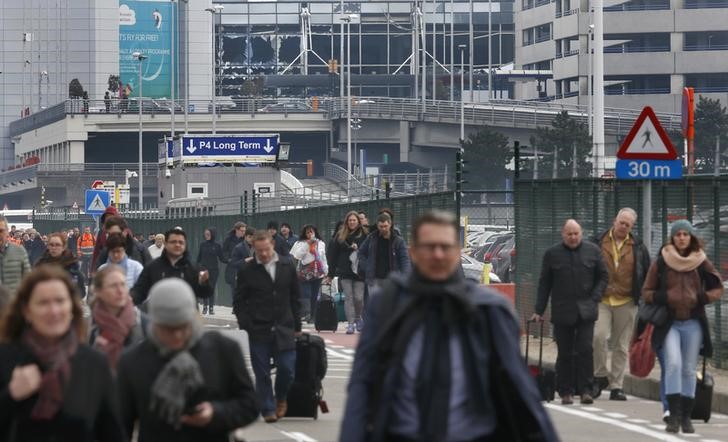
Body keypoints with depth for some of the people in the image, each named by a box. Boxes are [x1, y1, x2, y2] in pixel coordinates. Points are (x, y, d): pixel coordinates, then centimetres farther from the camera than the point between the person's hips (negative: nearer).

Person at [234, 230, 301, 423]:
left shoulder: (288, 267, 6)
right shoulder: (247, 271, -2)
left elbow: (295, 298, 11)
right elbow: (239, 301, 2)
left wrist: (297, 326, 8)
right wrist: (246, 324, -9)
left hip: (284, 328, 1)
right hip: (258, 330, -1)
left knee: (287, 368, -3)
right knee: (262, 373, 0)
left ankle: (281, 398, 24)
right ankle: (268, 409, 10)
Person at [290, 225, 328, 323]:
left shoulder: (321, 244, 15)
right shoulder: (300, 244, 3)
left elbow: (323, 258, 17)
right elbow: (297, 256, -10)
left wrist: (326, 272, 12)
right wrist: (307, 244, -11)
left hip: (318, 273, 4)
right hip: (305, 273, -4)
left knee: (314, 296, 5)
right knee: (305, 294, -16)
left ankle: (313, 317, 8)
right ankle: (305, 314, -23)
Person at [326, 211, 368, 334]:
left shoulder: (364, 235, 1)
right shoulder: (340, 236, 6)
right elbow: (333, 255, 7)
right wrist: (330, 274, 6)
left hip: (359, 272, -1)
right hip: (345, 272, 1)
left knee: (358, 298, -3)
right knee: (348, 297, -2)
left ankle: (358, 317, 24)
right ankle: (350, 324, 0)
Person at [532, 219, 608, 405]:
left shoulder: (592, 251, 6)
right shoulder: (552, 254, 4)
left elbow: (603, 276, 12)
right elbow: (544, 284, 8)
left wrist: (594, 299, -2)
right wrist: (539, 311, 5)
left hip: (585, 311, 0)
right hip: (562, 311, 0)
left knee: (585, 350, -9)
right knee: (565, 353, 3)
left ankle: (585, 390, -4)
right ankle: (566, 392, 10)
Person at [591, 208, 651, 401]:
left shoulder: (638, 247, 7)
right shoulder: (599, 243, 4)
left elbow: (648, 274, 14)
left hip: (626, 303, 1)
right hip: (602, 300, -1)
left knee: (622, 346, 4)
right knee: (598, 335, -20)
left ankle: (616, 386, 10)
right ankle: (600, 376, -2)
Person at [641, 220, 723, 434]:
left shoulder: (701, 262, 3)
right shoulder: (661, 263, 0)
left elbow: (718, 288, 11)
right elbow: (646, 292, 5)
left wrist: (702, 298, -8)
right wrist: (663, 298, -14)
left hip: (693, 323, 2)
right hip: (669, 322, -2)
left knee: (689, 370, 4)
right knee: (673, 363, -18)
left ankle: (686, 417, 12)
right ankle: (673, 416, -17)